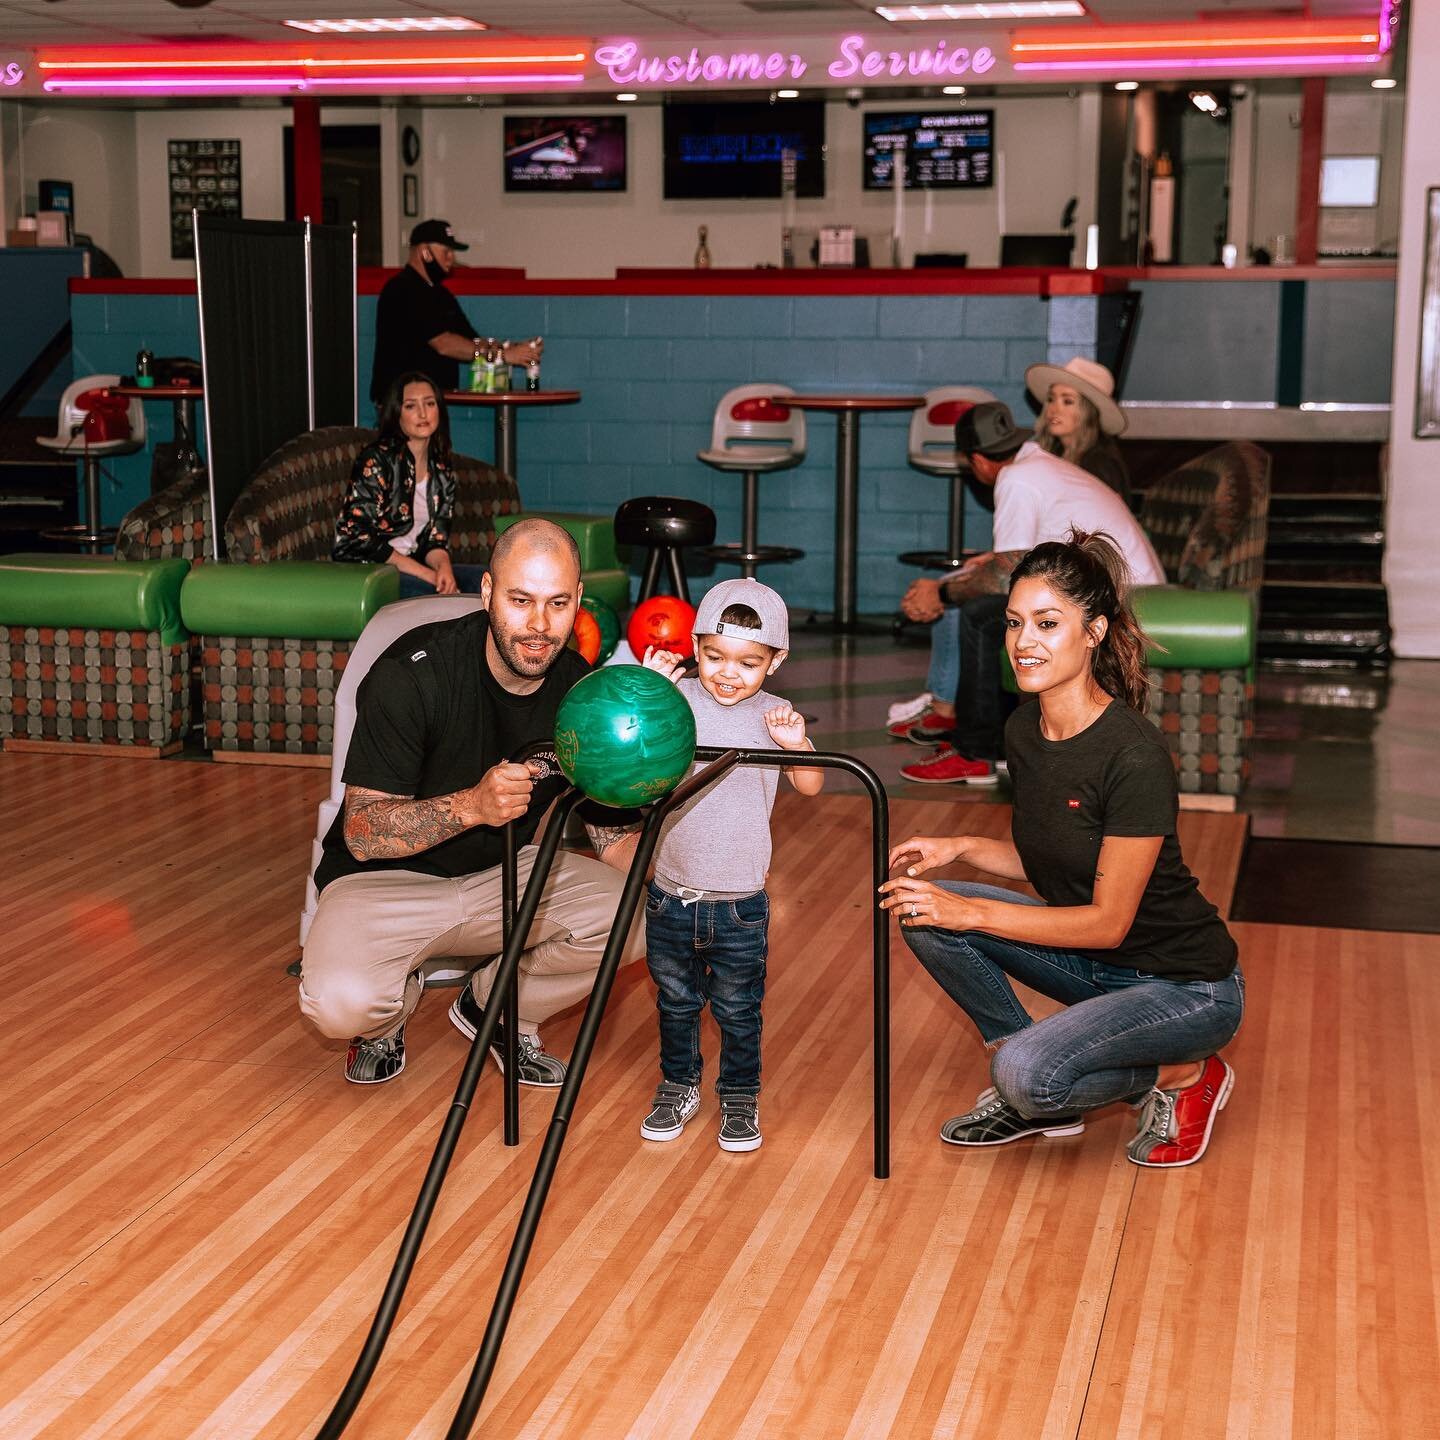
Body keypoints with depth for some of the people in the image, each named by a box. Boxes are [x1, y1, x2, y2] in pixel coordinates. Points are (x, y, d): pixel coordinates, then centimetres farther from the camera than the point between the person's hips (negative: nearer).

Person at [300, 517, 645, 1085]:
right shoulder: (410, 674, -23)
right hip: (388, 878, -4)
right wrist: (470, 806, -41)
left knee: (630, 918, -23)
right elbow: (361, 834, -23)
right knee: (340, 1001, -33)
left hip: (507, 873, 4)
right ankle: (396, 1003, 8)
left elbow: (615, 835, 0)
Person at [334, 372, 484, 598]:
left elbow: (435, 538, 9)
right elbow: (358, 538, -16)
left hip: (409, 567, 7)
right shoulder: (376, 460, -11)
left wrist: (443, 566, -18)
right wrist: (427, 575, -18)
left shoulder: (442, 471, 11)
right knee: (426, 591, -34)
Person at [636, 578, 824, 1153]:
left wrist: (797, 744, -33)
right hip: (670, 895, 1)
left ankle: (739, 1097, 30)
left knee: (738, 1010, 11)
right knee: (675, 1003, 18)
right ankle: (678, 1088, 37)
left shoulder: (772, 716, -6)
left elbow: (811, 786, -14)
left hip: (740, 903, -1)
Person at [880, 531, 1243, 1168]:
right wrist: (958, 847, -5)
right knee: (924, 914, -8)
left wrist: (971, 912, -23)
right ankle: (1035, 1097, 5)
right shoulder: (1023, 730, -3)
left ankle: (1183, 1076, 0)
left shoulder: (1134, 754, -27)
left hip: (1185, 987, -8)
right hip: (1089, 960, 8)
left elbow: (1108, 920, -23)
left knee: (1027, 1072, -29)